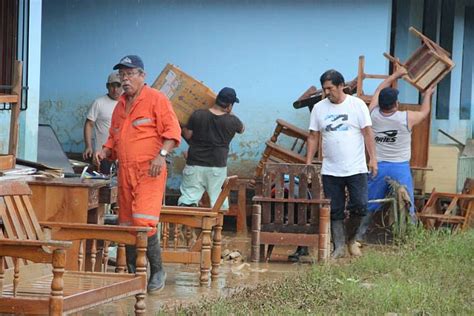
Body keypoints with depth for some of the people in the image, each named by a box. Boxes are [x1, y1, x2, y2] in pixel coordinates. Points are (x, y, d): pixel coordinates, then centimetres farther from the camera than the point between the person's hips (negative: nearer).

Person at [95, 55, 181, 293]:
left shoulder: (155, 99, -3)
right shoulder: (120, 106, 20)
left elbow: (172, 131, -9)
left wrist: (162, 154, -21)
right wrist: (106, 151, 8)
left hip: (148, 172, -7)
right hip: (125, 173, 7)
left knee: (143, 222, -17)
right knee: (126, 225, 8)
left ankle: (157, 271, -5)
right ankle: (133, 275, 16)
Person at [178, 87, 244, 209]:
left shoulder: (197, 115, -7)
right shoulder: (232, 121, -7)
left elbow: (187, 135, 1)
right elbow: (242, 129, 15)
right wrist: (229, 113, 23)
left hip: (195, 164, 0)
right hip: (218, 166, 0)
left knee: (188, 199, 1)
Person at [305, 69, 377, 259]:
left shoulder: (357, 105, -2)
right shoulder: (319, 108, 5)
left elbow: (367, 133, -1)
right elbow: (313, 137, 8)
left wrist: (373, 159, -7)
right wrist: (308, 164, 2)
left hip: (356, 169, -2)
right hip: (330, 170, 2)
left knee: (360, 206, -7)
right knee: (335, 212, 3)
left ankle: (351, 237, 17)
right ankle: (339, 247, 10)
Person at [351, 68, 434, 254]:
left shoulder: (373, 115, -4)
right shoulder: (406, 118, -11)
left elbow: (379, 91, 15)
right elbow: (424, 112, 11)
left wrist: (395, 75, 27)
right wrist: (427, 95, 31)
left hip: (378, 167, 3)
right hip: (400, 168, -3)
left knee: (368, 208, 10)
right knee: (407, 210, 4)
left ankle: (357, 241, 10)